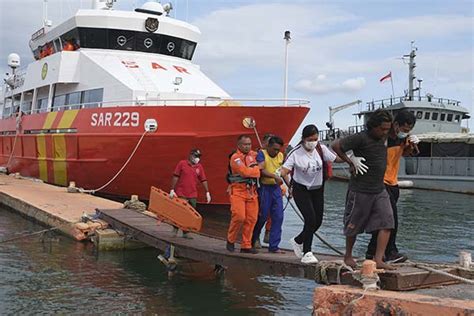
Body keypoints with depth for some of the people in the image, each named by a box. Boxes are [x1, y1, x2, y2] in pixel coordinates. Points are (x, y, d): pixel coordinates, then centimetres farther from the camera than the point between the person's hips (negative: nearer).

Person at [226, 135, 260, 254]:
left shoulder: (253, 154, 14)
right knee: (239, 216, -15)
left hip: (251, 191, 6)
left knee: (251, 219, 0)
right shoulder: (235, 157, -7)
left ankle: (246, 245, 9)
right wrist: (258, 169, -5)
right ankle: (230, 240, 8)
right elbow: (245, 171, -20)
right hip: (238, 191, -6)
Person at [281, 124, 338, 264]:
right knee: (311, 219, -16)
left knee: (318, 221, 7)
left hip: (317, 190, 5)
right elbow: (285, 169, -24)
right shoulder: (296, 153, -16)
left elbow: (335, 158, -11)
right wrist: (279, 174, -45)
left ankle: (297, 241, 34)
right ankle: (306, 253, -2)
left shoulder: (321, 149, -5)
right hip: (301, 190, -5)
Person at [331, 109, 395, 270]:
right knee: (354, 225, 7)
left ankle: (378, 259, -7)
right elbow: (336, 145, -18)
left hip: (379, 190, 6)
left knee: (386, 223, -8)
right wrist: (350, 161, -10)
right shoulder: (361, 138, -16)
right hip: (360, 190, -6)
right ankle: (348, 255, 27)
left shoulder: (384, 138, 7)